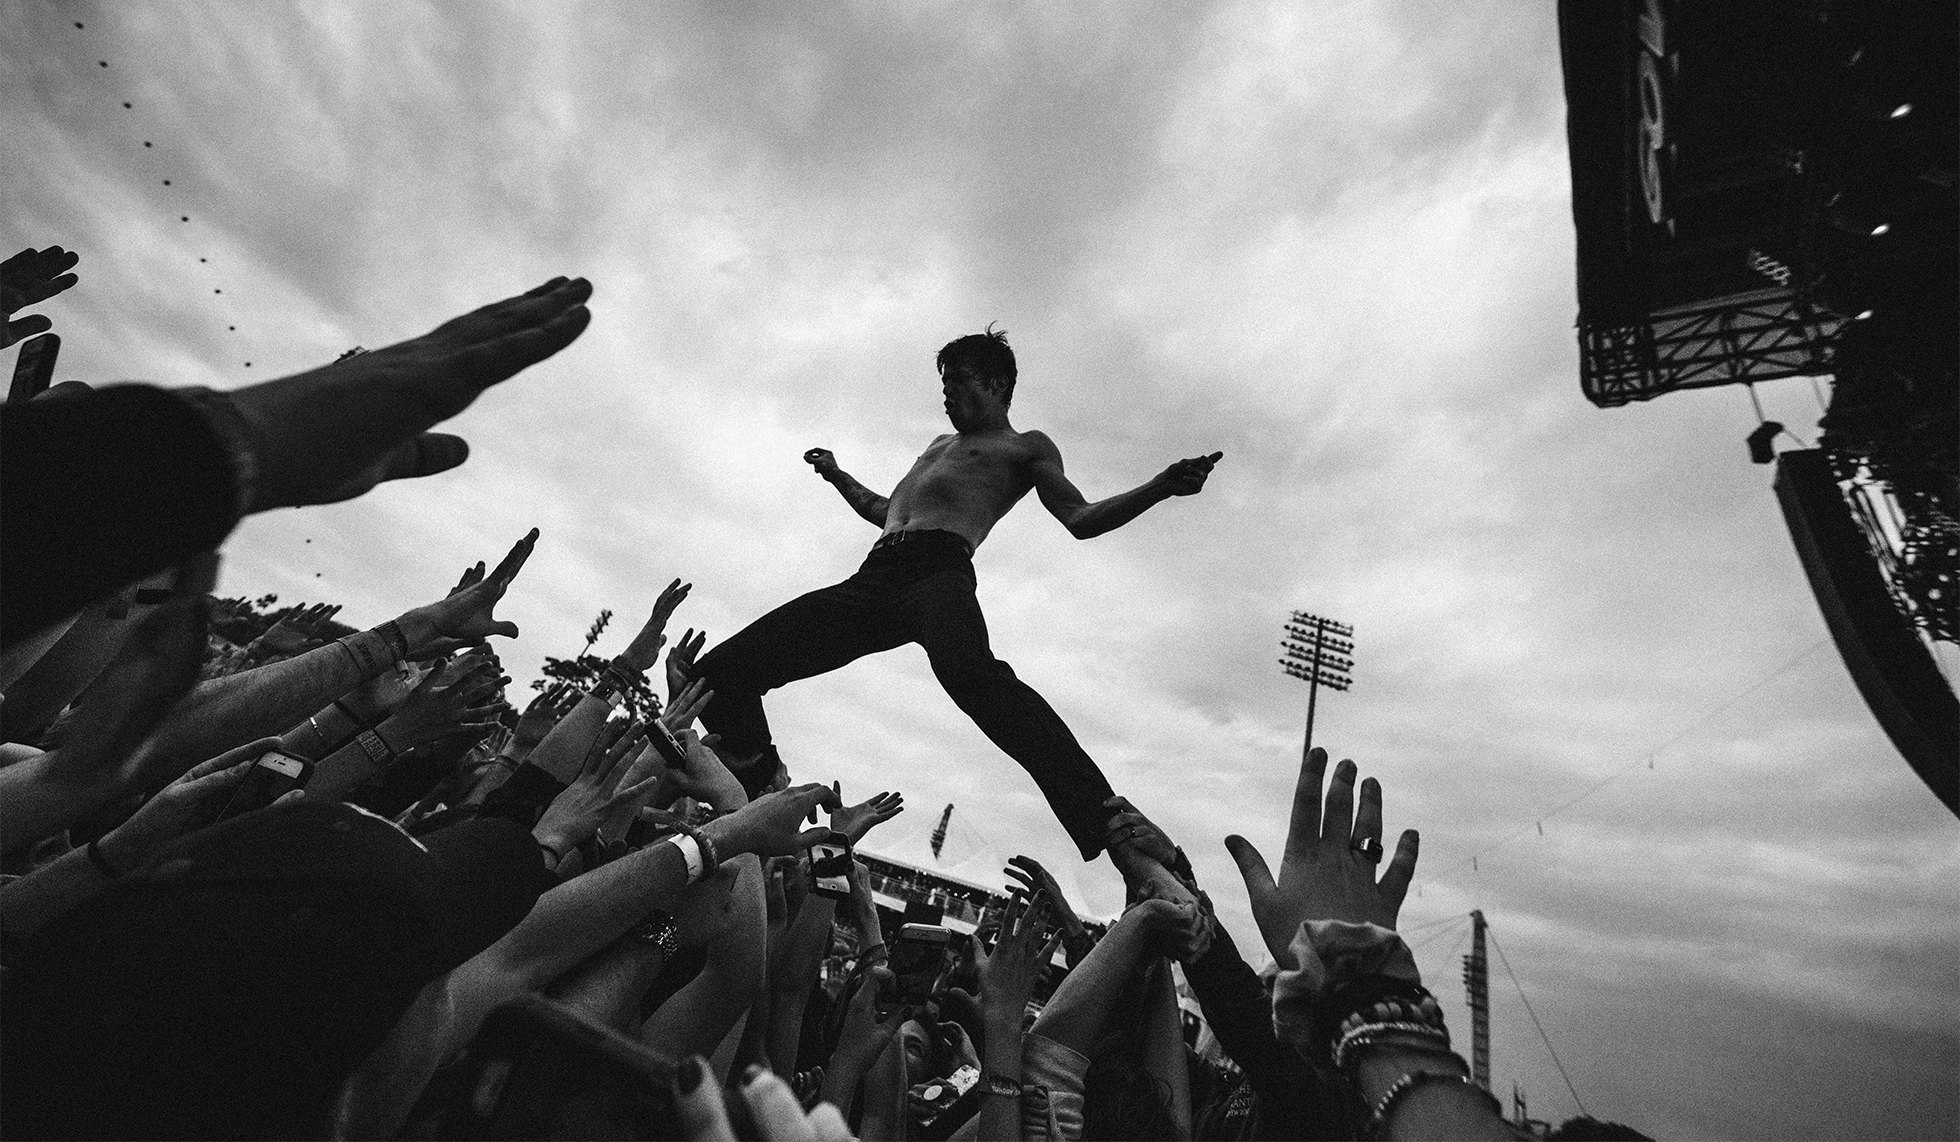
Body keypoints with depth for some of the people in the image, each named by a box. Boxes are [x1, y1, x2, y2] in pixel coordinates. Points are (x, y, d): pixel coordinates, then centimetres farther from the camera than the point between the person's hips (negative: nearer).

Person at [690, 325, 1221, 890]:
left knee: (971, 672, -42)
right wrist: (836, 475, 52)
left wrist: (1161, 486, -5)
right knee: (717, 672, -3)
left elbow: (1080, 519, 7)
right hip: (871, 581, 7)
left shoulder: (1026, 446, 19)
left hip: (938, 569, -7)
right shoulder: (940, 444, 39)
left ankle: (1122, 841, -45)